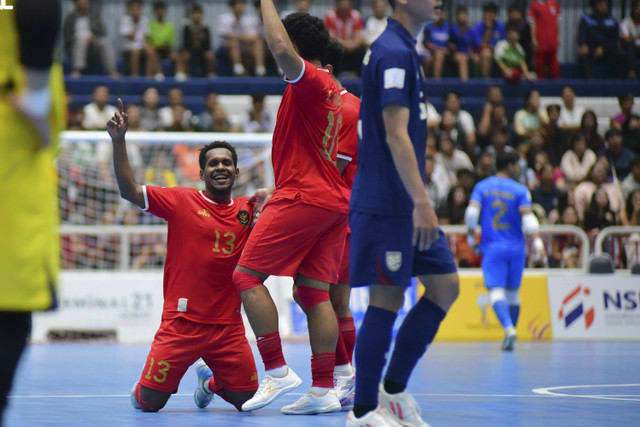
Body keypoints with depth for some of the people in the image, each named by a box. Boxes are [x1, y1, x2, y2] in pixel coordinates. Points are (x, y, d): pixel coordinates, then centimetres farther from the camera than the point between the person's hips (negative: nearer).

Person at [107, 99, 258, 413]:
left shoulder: (247, 210, 8)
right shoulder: (181, 200, 0)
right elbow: (129, 191, -4)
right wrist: (119, 142, -13)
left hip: (228, 325, 3)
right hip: (181, 323, -3)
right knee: (148, 403, -8)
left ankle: (210, 380, 35)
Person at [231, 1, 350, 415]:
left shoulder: (310, 79, -9)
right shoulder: (331, 89, 19)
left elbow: (281, 50, -31)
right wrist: (276, 190, 30)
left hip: (304, 197, -9)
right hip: (334, 199, 9)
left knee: (247, 276, -6)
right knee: (313, 291, 6)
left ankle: (277, 370, -12)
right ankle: (324, 389, 0)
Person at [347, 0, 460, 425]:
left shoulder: (401, 50, 16)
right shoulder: (393, 52, -15)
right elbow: (395, 135, -22)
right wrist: (421, 201, -25)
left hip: (406, 204, 10)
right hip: (385, 203, -10)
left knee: (446, 286, 8)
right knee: (386, 300, -5)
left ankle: (394, 390, 14)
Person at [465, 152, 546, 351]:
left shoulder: (481, 187, 4)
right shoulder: (520, 190, 0)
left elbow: (472, 212, -6)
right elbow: (527, 216, -12)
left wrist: (471, 236, 7)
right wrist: (537, 241, -18)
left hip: (492, 247, -1)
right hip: (516, 247, 1)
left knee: (496, 290, -9)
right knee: (512, 292, 14)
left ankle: (509, 327, -33)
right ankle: (509, 339, 17)